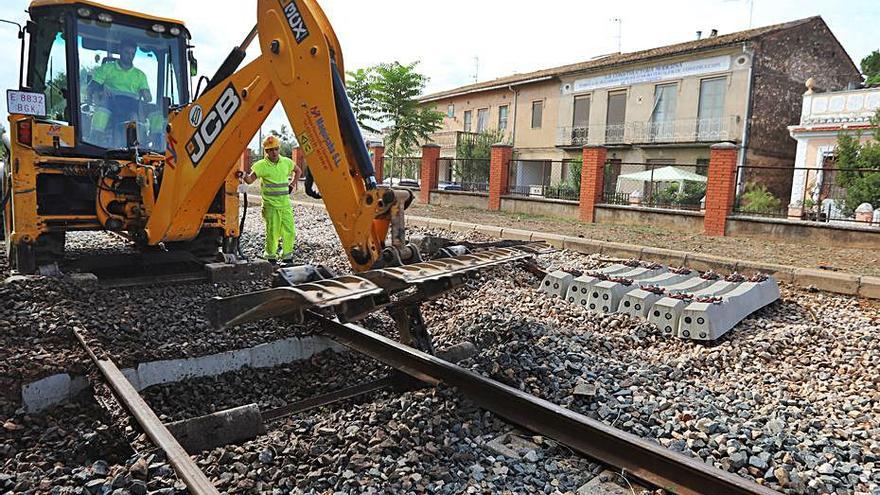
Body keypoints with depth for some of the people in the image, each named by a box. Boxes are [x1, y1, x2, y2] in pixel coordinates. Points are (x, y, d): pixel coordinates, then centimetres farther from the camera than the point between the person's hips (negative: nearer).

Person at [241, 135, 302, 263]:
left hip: (286, 204, 4)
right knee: (272, 233, 0)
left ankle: (287, 257, 18)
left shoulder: (286, 162, 6)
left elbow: (298, 171, 25)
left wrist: (292, 184, 17)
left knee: (290, 232, 3)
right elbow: (250, 180, -14)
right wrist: (244, 175, -35)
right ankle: (271, 258, 16)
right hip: (270, 205, -4)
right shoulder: (261, 165, -6)